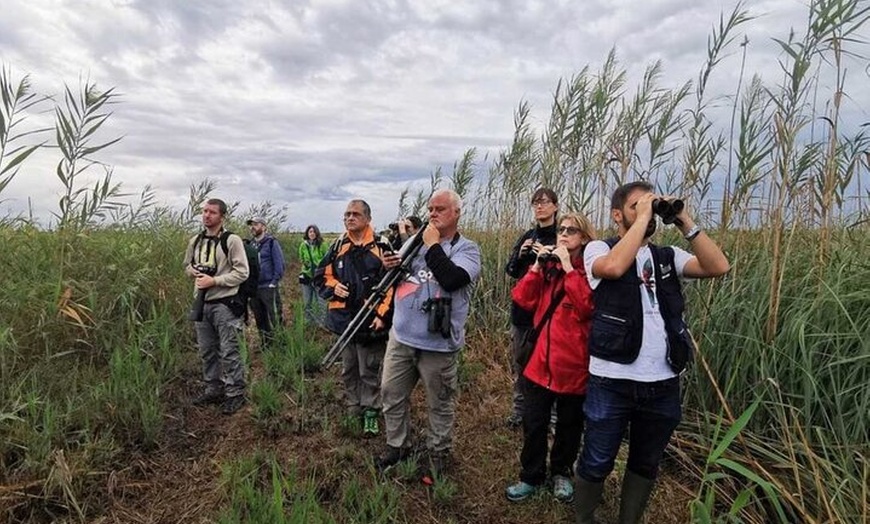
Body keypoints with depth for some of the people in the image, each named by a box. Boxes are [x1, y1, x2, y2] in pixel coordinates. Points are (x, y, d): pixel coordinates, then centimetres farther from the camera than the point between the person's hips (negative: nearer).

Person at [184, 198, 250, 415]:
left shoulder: (232, 240, -10)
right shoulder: (195, 241, 10)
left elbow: (242, 272, -12)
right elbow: (187, 265, 24)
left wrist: (214, 280, -18)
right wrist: (194, 272, 1)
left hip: (225, 304, -6)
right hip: (201, 303, 7)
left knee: (229, 352, -2)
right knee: (207, 351, 15)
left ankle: (235, 394, 10)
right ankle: (213, 390, 30)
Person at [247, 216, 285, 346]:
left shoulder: (271, 242, -5)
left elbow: (279, 264, -10)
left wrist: (274, 282, -14)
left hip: (269, 288, -6)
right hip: (254, 288, 7)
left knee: (274, 319, -4)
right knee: (259, 319, 14)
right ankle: (265, 345, 26)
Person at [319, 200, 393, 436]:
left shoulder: (381, 247, -8)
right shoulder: (338, 246, 8)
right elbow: (325, 275, 18)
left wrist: (383, 315, -17)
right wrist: (333, 286, -5)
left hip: (370, 320, -5)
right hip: (343, 319, 5)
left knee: (369, 371, 5)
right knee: (348, 370, 17)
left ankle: (370, 414, 21)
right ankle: (353, 411, 32)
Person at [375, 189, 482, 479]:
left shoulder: (467, 249, -5)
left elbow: (451, 279, -25)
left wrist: (433, 245, -14)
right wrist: (391, 266, -6)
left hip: (438, 343, -5)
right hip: (401, 336, 6)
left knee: (440, 403, 10)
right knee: (392, 393, 15)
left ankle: (438, 454, 30)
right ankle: (397, 447, 34)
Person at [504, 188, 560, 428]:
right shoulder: (527, 236, 11)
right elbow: (510, 271, 11)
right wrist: (520, 254, -7)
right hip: (522, 307, 6)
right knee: (518, 363, 13)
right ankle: (519, 410, 29)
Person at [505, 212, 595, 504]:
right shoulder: (549, 266, 9)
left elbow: (587, 307, -23)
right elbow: (522, 299, -1)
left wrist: (569, 267, -20)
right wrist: (538, 266, -10)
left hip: (574, 364, -3)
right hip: (541, 360, 3)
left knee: (569, 425, 16)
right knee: (533, 424, 10)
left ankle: (561, 473, 39)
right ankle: (532, 477, 29)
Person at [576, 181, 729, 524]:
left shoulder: (667, 256, 10)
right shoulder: (598, 249, -3)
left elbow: (719, 267, -5)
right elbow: (614, 267, -26)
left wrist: (685, 222, -10)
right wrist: (642, 217, -18)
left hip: (663, 384, 5)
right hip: (612, 382, -4)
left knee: (646, 465, 21)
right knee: (596, 464, 10)